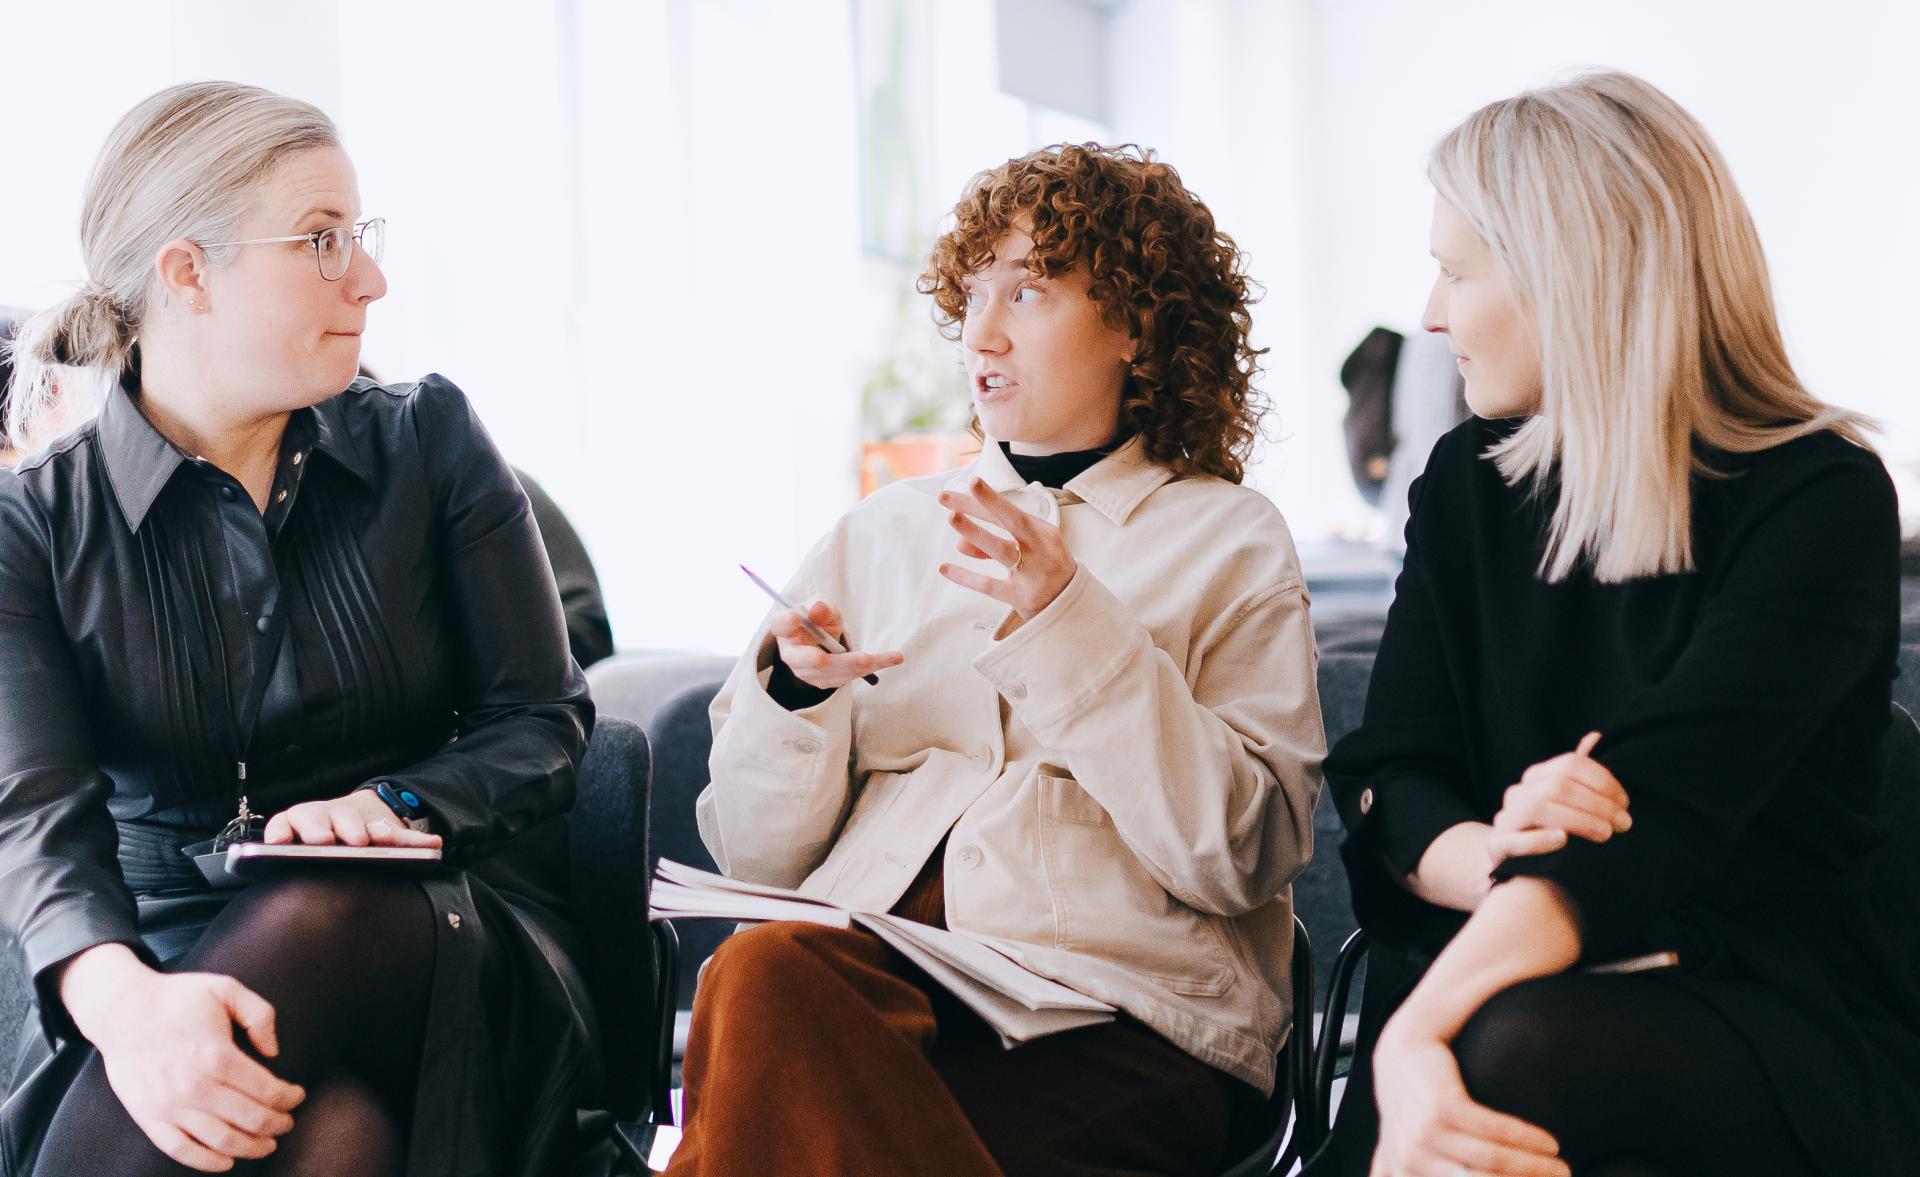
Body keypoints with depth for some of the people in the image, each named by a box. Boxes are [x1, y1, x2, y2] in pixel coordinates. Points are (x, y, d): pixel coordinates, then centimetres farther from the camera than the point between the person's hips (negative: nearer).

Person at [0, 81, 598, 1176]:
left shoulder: (430, 443, 8)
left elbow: (544, 722, 6)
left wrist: (398, 805, -18)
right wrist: (123, 996, -34)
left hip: (443, 955, 2)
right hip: (174, 955, -1)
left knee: (313, 921, -36)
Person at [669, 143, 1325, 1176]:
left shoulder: (1227, 540, 14)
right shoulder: (881, 533, 23)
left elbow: (1243, 855, -2)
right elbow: (756, 851, 18)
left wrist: (1067, 628, -10)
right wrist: (796, 692, -3)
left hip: (1111, 1002, -3)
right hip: (867, 964, 4)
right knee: (761, 970, -33)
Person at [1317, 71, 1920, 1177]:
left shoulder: (1818, 501, -8)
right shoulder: (1468, 484, 10)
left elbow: (1651, 816, -21)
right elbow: (1384, 790, 4)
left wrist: (1419, 1035, -33)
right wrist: (1487, 855, -20)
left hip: (1770, 1015, -4)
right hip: (1513, 974, 4)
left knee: (1511, 1054, -35)